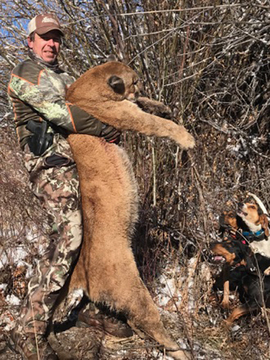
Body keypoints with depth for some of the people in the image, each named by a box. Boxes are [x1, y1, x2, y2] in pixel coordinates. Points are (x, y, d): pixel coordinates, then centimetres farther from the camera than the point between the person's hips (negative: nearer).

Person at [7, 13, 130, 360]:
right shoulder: (25, 72, 1)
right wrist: (104, 128, -12)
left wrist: (111, 126, 6)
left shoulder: (64, 77, 29)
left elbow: (86, 106, 27)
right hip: (51, 161, -9)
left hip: (75, 159, 9)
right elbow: (57, 112, -13)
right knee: (67, 235, -20)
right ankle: (29, 329, -19)